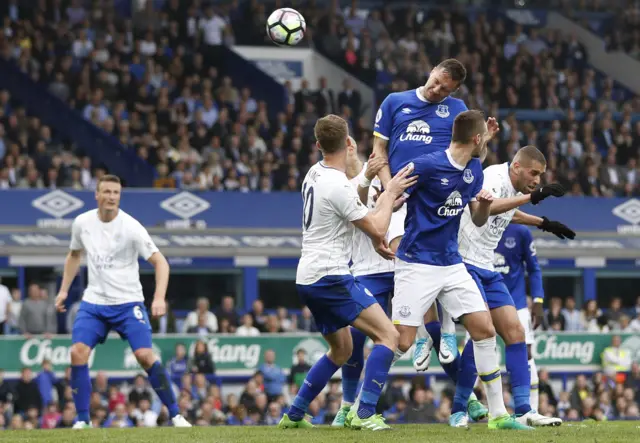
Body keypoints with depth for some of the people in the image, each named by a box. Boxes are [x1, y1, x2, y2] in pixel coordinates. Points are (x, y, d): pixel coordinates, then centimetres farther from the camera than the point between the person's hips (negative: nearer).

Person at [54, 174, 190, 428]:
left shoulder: (131, 227, -14)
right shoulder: (82, 223, 0)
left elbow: (160, 262, -15)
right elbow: (74, 255, 20)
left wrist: (159, 298, -28)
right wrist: (64, 290, 15)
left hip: (128, 303, -3)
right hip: (93, 302, 3)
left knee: (145, 355, -16)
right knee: (78, 352, -14)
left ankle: (175, 414, -3)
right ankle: (82, 419, -2)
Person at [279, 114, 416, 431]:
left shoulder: (315, 173, 9)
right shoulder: (338, 186, -18)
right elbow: (377, 230, -9)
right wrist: (390, 193, 2)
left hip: (308, 279, 10)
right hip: (330, 277, -9)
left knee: (341, 350, 22)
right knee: (387, 335, -12)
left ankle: (294, 415, 22)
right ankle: (364, 414, -22)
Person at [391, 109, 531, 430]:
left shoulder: (474, 169, 7)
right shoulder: (427, 165, -16)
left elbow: (478, 221, 16)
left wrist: (484, 205, -5)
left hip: (452, 264, 7)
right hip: (417, 265, -7)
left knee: (485, 330, -1)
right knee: (401, 343, -10)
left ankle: (497, 414, 7)